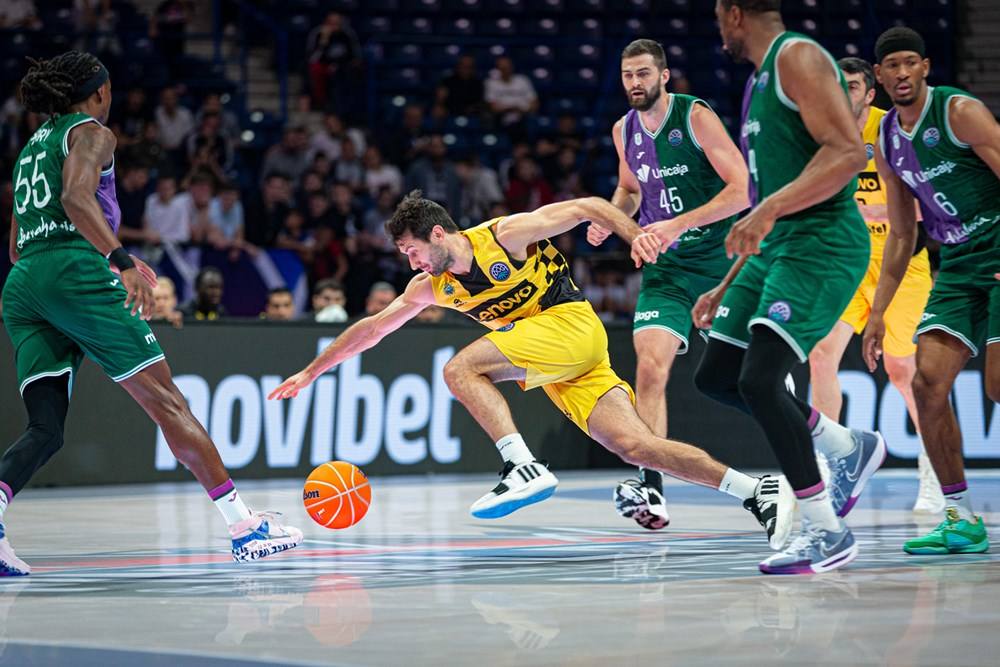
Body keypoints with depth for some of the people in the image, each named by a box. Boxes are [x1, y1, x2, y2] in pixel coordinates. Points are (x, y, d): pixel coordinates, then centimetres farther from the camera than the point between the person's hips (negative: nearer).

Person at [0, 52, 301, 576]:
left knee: (45, 430, -1)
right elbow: (76, 198, -15)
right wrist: (123, 261, -25)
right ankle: (243, 526, -4)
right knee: (166, 401, -4)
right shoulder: (92, 133, 5)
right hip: (77, 272, -7)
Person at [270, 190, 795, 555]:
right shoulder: (433, 287, 11)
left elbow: (586, 208, -7)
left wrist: (635, 234, -22)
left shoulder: (505, 236, -9)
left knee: (461, 368, -18)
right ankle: (758, 492, -9)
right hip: (558, 377, 7)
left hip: (571, 324, -7)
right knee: (633, 445, -8)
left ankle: (524, 469, -28)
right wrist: (309, 373, 18)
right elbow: (373, 327, 18)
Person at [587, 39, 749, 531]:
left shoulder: (696, 117, -13)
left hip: (720, 258, -4)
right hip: (665, 267, 4)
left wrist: (679, 224, -26)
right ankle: (650, 488, -19)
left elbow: (742, 189, -18)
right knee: (650, 366, -15)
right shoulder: (624, 131, 5)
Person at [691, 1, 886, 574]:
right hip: (777, 247, 10)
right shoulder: (762, 80, 22)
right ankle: (849, 447, 23)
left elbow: (849, 152, -22)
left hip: (823, 242, -10)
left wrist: (769, 208, -29)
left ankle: (828, 532, -12)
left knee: (759, 379, -20)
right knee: (716, 377, 11)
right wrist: (727, 289, 26)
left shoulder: (798, 57, -9)